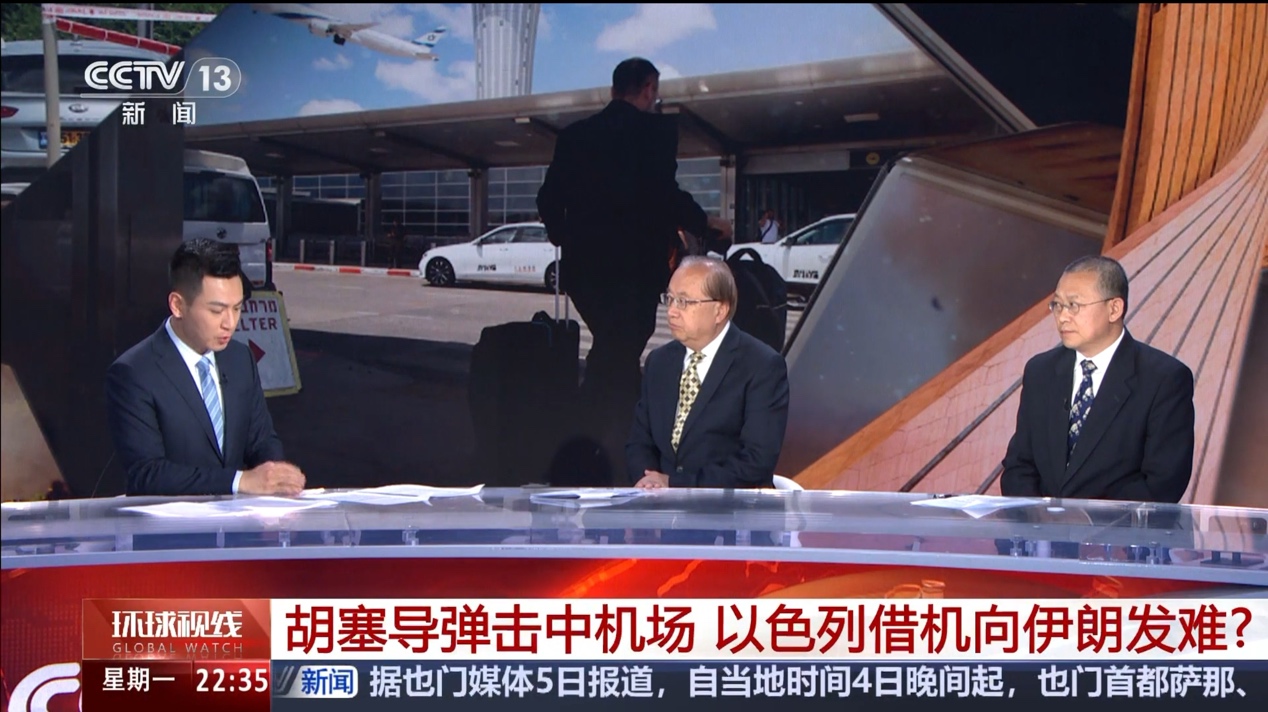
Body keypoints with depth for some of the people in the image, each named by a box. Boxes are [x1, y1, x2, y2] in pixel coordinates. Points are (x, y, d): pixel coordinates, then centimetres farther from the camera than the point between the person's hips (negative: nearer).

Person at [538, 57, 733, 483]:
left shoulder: (576, 134, 11)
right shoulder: (655, 129, -6)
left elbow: (549, 198, 8)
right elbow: (664, 193, -18)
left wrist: (564, 238, 25)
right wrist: (703, 224, -2)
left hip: (583, 263, 6)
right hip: (634, 264, -6)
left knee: (612, 351, 21)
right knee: (619, 359, -1)